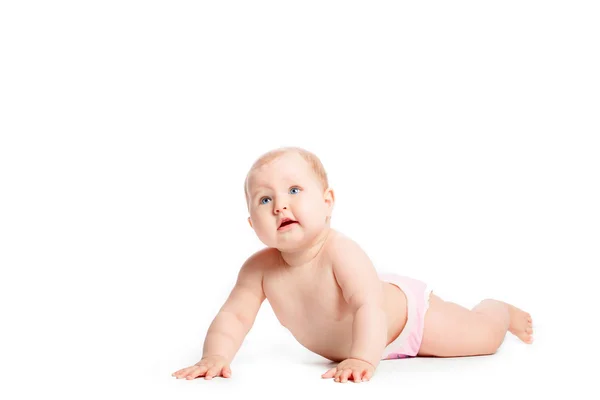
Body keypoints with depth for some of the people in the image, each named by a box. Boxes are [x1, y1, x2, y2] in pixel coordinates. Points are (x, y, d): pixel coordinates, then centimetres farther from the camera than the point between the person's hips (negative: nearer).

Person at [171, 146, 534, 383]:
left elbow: (370, 306, -51)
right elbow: (233, 317, -26)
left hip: (406, 309, -5)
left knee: (484, 339, 8)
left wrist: (362, 360, -66)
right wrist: (215, 356, -44)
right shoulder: (260, 268, -27)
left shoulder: (341, 252, -42)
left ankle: (499, 310, 41)